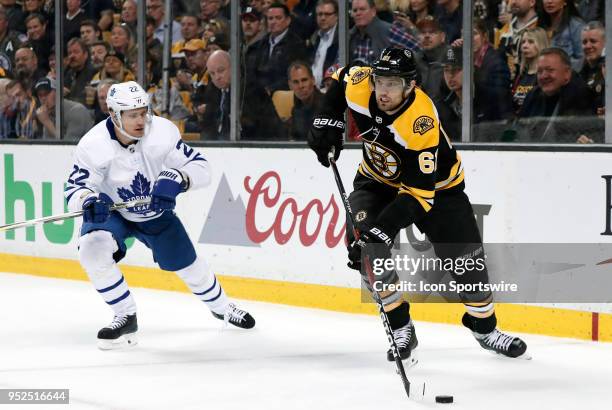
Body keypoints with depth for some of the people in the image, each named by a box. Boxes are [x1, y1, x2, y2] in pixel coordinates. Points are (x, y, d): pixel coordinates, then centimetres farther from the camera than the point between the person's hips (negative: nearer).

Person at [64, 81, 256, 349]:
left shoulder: (163, 132, -26)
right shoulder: (94, 145, -30)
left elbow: (201, 168, -23)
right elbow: (75, 189, -25)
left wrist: (176, 178, -44)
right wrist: (89, 200, -49)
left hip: (157, 212, 2)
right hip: (112, 211, -1)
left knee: (187, 264, 11)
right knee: (92, 249, -29)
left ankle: (220, 306, 45)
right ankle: (126, 318, -11)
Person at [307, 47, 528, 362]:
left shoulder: (422, 122, -39)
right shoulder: (359, 85, -25)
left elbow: (419, 193, -39)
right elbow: (340, 79, 4)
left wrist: (383, 228, -47)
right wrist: (327, 121, -10)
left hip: (435, 184, -3)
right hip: (378, 179, 4)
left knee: (466, 259, -5)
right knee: (364, 247, -21)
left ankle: (485, 328, 22)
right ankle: (400, 329, -6)